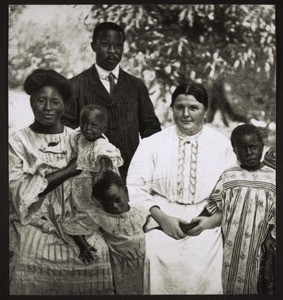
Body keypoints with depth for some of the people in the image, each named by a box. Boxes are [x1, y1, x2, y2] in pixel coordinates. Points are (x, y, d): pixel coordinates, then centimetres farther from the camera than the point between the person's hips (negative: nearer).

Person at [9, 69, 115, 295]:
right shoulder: (17, 143, 3)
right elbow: (20, 192, -9)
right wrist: (69, 169, -12)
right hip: (36, 226, -2)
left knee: (97, 254, -20)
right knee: (32, 264, -25)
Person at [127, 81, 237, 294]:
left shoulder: (222, 145, 9)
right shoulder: (152, 144, 8)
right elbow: (135, 188, 2)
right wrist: (161, 217, -11)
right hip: (161, 223, 0)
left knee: (203, 281, -23)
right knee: (160, 280, -22)